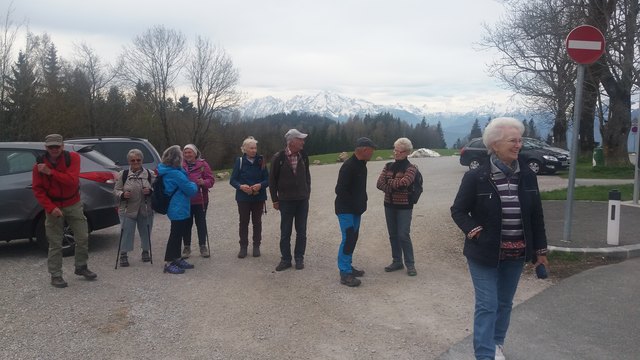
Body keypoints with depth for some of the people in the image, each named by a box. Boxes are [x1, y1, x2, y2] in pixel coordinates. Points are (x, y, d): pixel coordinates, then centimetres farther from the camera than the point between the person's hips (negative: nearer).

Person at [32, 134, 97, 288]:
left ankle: (81, 267, 26)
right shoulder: (39, 165, -8)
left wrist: (50, 172, -28)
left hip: (73, 204, 1)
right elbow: (38, 190, -7)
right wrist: (51, 208, -18)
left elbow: (72, 180, -23)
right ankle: (55, 275, 13)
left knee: (83, 238, 6)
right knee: (55, 243, 2)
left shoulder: (73, 158, -11)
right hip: (53, 207, -1)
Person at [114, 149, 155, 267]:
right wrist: (122, 194, -18)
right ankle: (123, 254, 9)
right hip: (127, 210, -1)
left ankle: (145, 251, 30)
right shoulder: (123, 174, 1)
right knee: (126, 232, -2)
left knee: (146, 231, 12)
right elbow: (116, 190, 3)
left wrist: (150, 191, -18)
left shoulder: (150, 174, 2)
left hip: (146, 209, 1)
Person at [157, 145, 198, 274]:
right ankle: (169, 263, 5)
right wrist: (194, 185, 3)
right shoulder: (176, 174, -22)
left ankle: (177, 259, 29)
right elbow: (190, 190, -16)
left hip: (176, 208, 10)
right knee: (175, 235, -2)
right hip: (179, 209, -10)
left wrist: (190, 185, 7)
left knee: (178, 234, 18)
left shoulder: (166, 172, 8)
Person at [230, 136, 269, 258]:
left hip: (259, 197, 1)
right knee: (243, 222, 5)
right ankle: (243, 247, 16)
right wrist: (240, 186, -22)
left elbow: (267, 179, 0)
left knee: (257, 222, 9)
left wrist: (260, 185, -20)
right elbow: (232, 180, -3)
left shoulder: (261, 162, -1)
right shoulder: (239, 162, -4)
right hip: (243, 197, -1)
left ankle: (256, 246, 20)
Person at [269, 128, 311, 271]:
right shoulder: (279, 157, -10)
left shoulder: (303, 156, 0)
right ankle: (285, 259, 18)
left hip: (302, 200, 3)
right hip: (286, 201, -3)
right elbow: (272, 179, -3)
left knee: (301, 232, 8)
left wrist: (307, 194, 7)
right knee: (285, 232, 6)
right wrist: (275, 200, -2)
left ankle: (299, 258, 20)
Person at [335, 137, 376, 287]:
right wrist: (355, 205, -18)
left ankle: (347, 266, 26)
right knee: (348, 238, -11)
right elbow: (340, 190, -23)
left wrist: (362, 203, 8)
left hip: (356, 210, 9)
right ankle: (345, 274, -6)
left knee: (353, 238, 14)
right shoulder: (348, 166, -21)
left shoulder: (361, 165, 9)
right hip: (345, 210, -9)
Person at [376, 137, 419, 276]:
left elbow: (403, 183, -25)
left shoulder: (411, 168, -8)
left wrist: (389, 182, -10)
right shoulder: (388, 166, 7)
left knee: (403, 235, -6)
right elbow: (379, 183, -5)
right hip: (389, 205, 5)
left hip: (404, 206, -5)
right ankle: (397, 262, 23)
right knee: (393, 235, 11)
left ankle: (410, 264, 6)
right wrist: (395, 188, -17)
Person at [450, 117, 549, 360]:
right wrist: (473, 231, -19)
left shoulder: (527, 176, -1)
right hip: (484, 254, -4)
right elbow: (458, 210, -4)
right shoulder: (476, 177, -13)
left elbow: (536, 216, 6)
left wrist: (540, 249, 8)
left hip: (515, 255, 4)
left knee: (505, 303, 17)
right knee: (487, 305, -3)